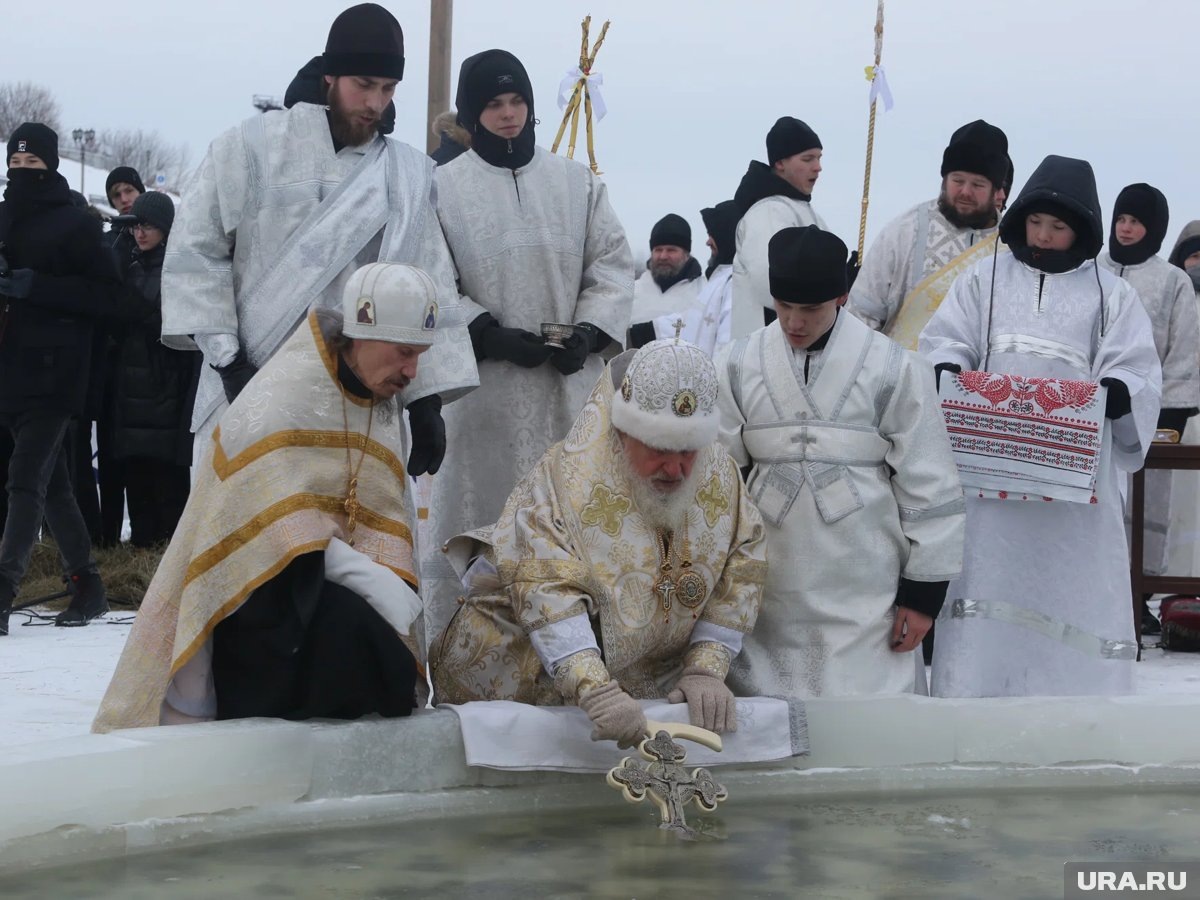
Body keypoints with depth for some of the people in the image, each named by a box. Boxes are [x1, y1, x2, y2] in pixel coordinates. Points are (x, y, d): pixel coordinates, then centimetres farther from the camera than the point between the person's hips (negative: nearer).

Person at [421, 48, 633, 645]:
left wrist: (587, 334, -6)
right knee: (479, 517, -1)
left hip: (570, 384, 2)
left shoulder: (577, 182, 9)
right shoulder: (443, 187, 1)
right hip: (481, 383, -2)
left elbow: (612, 266, 9)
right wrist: (491, 334, -13)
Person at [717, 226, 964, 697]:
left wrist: (924, 589, -1)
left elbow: (929, 486, -1)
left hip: (865, 593, -3)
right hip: (768, 591, 3)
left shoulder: (893, 368, -5)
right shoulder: (742, 363, 4)